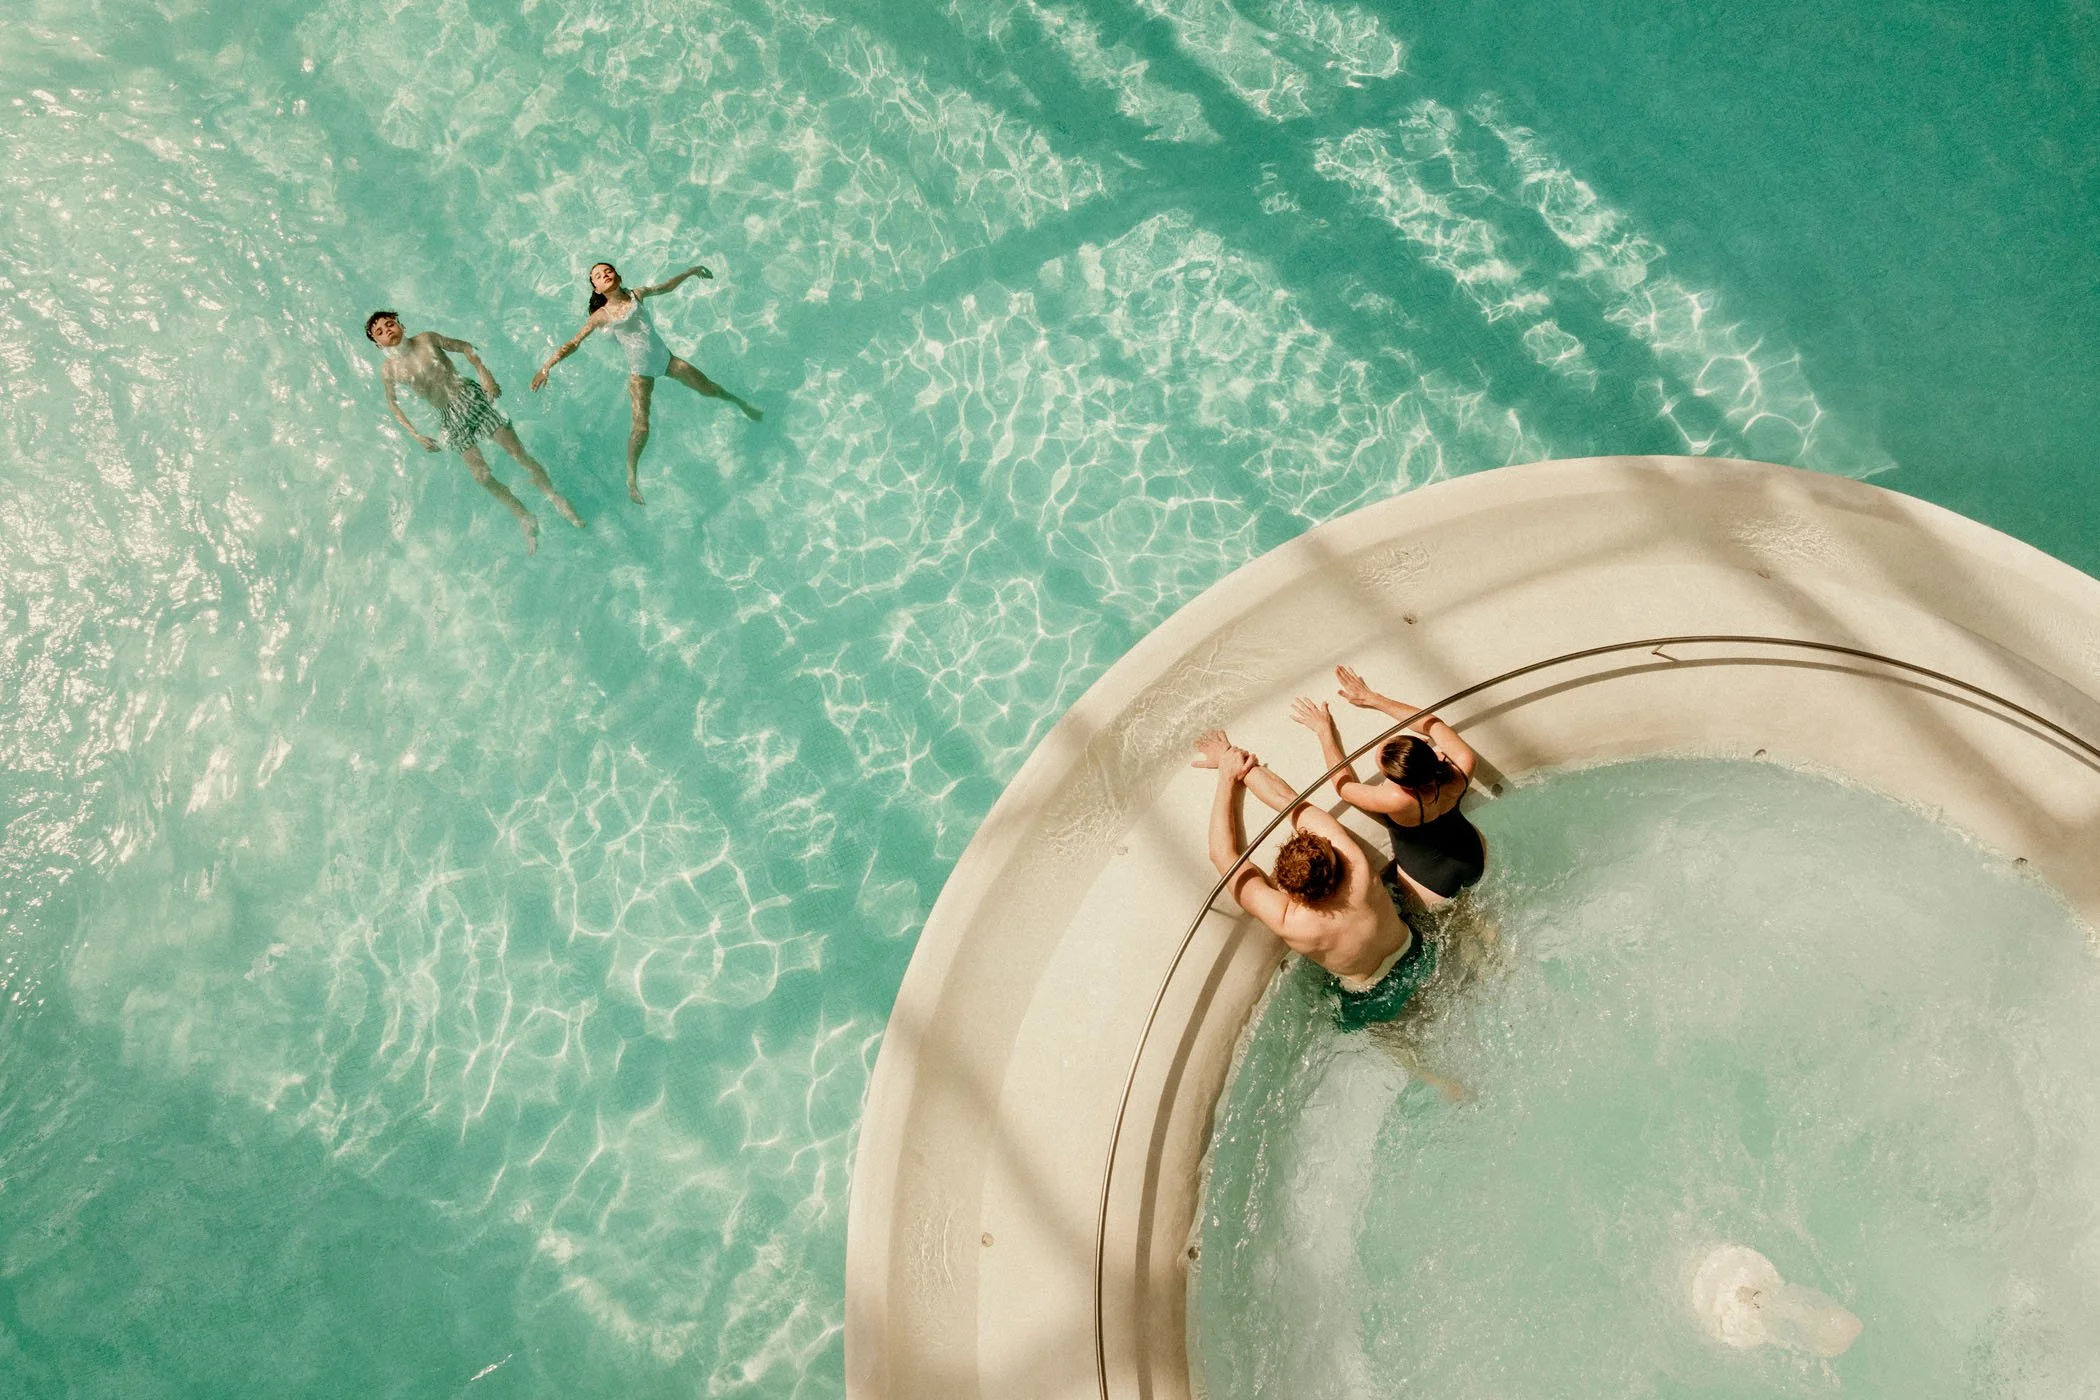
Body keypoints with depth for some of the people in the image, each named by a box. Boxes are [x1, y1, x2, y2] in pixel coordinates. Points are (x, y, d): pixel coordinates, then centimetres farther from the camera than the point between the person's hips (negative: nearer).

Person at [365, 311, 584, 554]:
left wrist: (483, 373, -7)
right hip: (450, 420, 0)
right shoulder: (388, 371, -2)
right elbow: (393, 406, 8)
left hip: (472, 398, 0)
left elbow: (465, 348, 7)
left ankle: (556, 498, 14)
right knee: (483, 476, -7)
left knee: (520, 455, -5)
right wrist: (415, 434, -1)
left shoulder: (427, 339, -1)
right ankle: (525, 519, 11)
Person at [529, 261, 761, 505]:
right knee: (641, 425, -18)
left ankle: (738, 401, 46)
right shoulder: (602, 316, -6)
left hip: (663, 356, 4)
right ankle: (631, 476, -5)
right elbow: (573, 343, -7)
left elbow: (666, 287, 20)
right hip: (640, 369, -3)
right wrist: (547, 366, -17)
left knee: (708, 388, 13)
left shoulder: (636, 295, 2)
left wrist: (689, 272, 22)